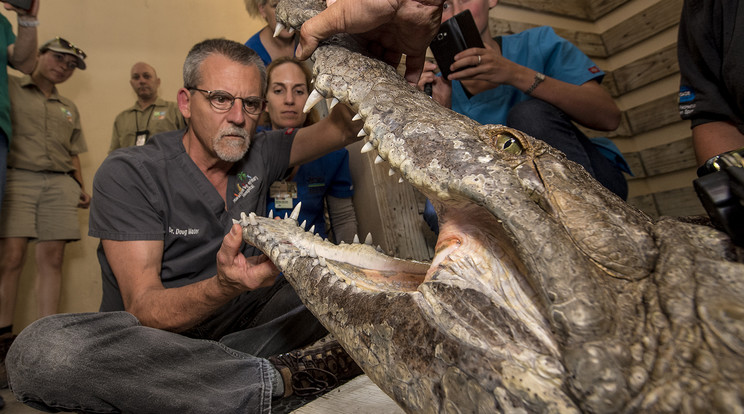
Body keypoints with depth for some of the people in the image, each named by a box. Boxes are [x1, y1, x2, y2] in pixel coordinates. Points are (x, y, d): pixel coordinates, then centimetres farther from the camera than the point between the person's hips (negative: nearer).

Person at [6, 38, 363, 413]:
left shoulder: (258, 155, 2)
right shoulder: (127, 175, -13)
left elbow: (343, 129, -1)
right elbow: (143, 311, -20)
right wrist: (224, 287, -40)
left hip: (239, 325, 3)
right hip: (156, 340, -2)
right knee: (40, 349, -35)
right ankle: (282, 376, -28)